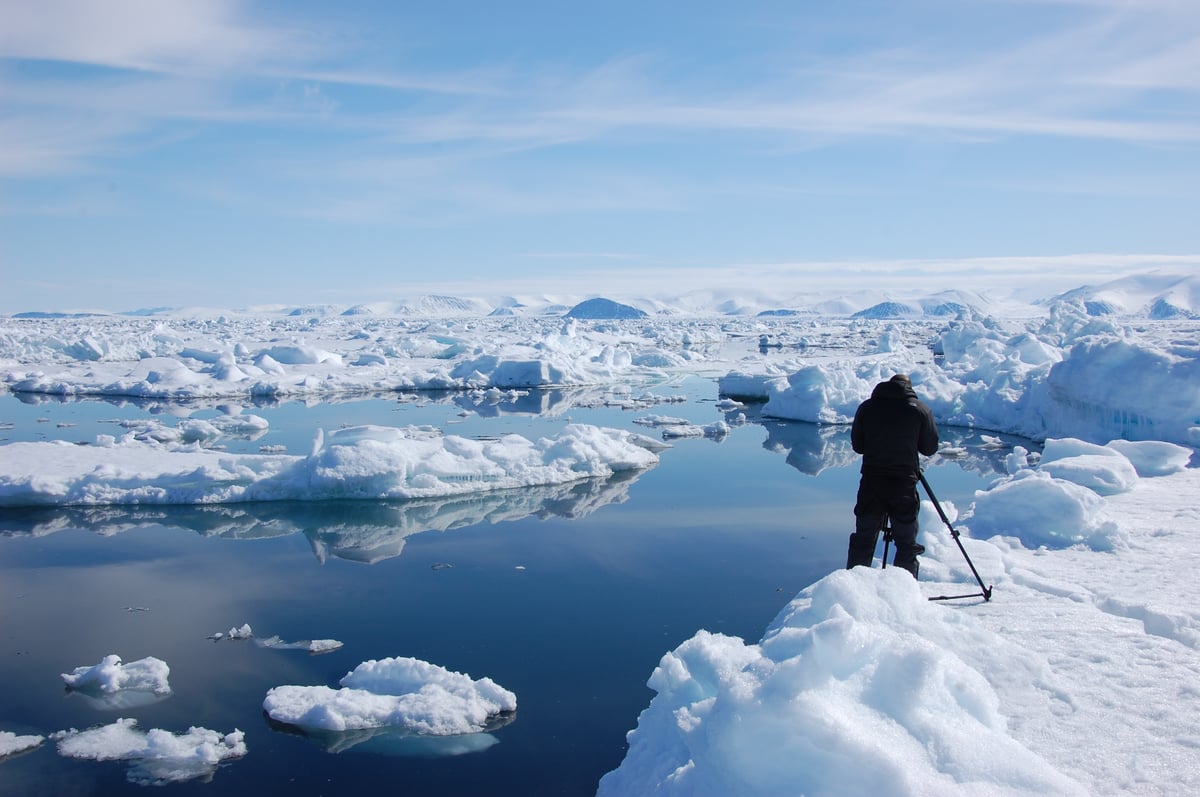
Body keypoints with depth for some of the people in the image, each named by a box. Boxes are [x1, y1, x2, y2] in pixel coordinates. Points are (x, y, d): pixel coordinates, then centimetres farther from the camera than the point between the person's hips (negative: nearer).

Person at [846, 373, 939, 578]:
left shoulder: (867, 407, 4)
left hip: (870, 482, 2)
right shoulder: (920, 409, -1)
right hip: (904, 484, -2)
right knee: (907, 543, 6)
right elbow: (930, 448, 5)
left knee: (862, 541, 11)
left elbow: (857, 445, 9)